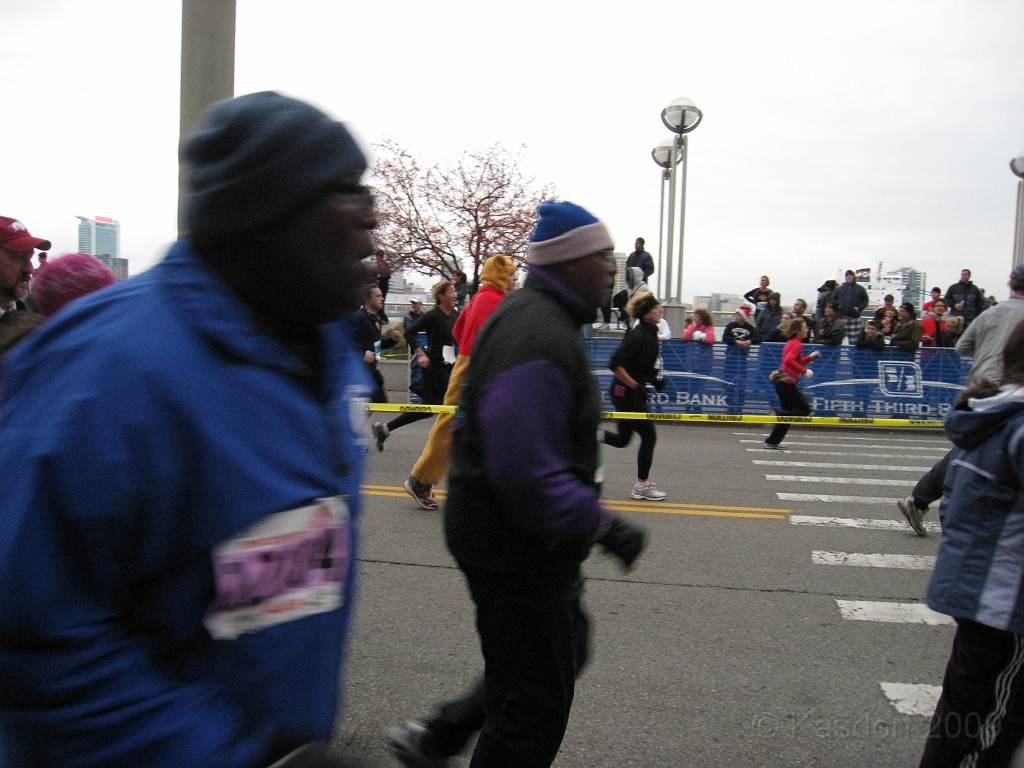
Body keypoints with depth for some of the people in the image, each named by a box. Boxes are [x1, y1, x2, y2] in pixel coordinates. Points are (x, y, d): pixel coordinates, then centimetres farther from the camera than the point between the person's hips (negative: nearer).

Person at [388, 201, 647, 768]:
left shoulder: (538, 317, 10)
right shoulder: (536, 335, -26)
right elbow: (526, 472, -33)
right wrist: (601, 525, -23)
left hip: (524, 535, 11)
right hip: (517, 545, -11)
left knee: (565, 652, 27)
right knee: (537, 705, 6)